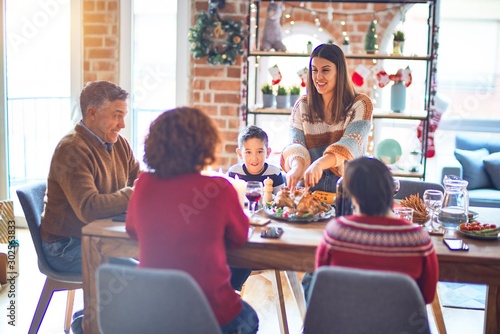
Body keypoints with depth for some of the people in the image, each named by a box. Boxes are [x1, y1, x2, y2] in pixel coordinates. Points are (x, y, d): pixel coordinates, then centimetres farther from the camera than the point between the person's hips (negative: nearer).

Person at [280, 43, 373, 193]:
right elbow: (295, 145, 0)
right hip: (309, 187, 3)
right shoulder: (302, 106, 9)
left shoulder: (360, 104, -1)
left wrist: (319, 164, -36)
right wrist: (297, 165, -25)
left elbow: (351, 143, -17)